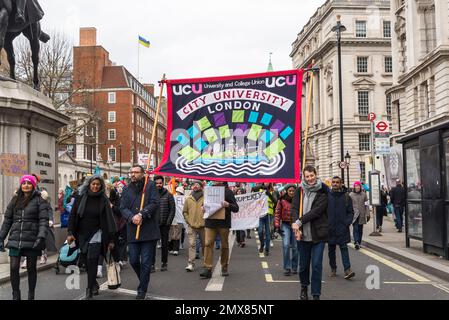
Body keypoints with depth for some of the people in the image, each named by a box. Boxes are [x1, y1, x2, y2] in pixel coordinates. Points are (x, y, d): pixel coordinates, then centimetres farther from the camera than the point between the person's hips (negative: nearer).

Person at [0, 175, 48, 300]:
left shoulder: (39, 200, -1)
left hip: (32, 241, -3)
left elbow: (43, 220, -8)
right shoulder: (15, 200, 12)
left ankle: (31, 296, 21)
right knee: (14, 268, -2)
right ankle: (16, 296, 15)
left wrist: (41, 237, -20)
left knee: (31, 268, 7)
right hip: (15, 240, 3)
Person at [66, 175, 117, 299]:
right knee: (87, 263, 9)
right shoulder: (80, 198, 2)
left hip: (96, 234, -3)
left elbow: (109, 220, -3)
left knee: (92, 261, -11)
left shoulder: (103, 200, -2)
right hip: (82, 235, 3)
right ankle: (94, 285, 28)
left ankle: (90, 291, -3)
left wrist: (111, 239, -6)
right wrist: (70, 233, -7)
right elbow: (73, 216, 3)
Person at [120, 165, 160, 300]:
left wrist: (141, 215, -20)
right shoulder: (127, 189, 11)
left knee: (146, 262, 0)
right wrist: (132, 217, -16)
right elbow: (123, 208, 3)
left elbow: (154, 203, -10)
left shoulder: (150, 186, -1)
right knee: (133, 261, 8)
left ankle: (142, 290, 12)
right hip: (133, 231, 4)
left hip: (149, 230, -4)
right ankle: (144, 280, 34)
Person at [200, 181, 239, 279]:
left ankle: (224, 267, 22)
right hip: (210, 222, 3)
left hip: (223, 223, -3)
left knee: (224, 245, 8)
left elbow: (236, 208, -1)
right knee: (208, 244, -7)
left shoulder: (227, 191, 0)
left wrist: (228, 205, -21)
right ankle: (207, 268, -5)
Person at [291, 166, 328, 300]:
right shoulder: (299, 191, 5)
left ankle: (316, 294, 10)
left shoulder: (323, 192, -4)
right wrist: (296, 226, -19)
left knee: (317, 265, -2)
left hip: (318, 234, -2)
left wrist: (299, 222, -19)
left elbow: (317, 210, -14)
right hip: (303, 234, 3)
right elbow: (294, 208, -4)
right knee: (303, 264, 13)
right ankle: (304, 287, 37)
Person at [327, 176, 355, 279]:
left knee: (344, 248, -5)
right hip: (330, 228, 2)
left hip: (342, 228, -2)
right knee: (331, 250, 10)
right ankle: (333, 269, 21)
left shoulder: (346, 197, 1)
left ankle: (347, 269, -7)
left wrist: (347, 222, -9)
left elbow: (351, 212, 4)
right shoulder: (327, 196, 2)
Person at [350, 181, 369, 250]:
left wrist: (367, 214, 4)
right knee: (355, 228, -14)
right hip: (354, 215, -2)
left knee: (360, 229, 9)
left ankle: (359, 243, 19)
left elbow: (366, 205, 7)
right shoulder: (351, 195, 0)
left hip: (362, 215, 2)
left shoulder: (363, 194, 6)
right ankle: (356, 242, -22)